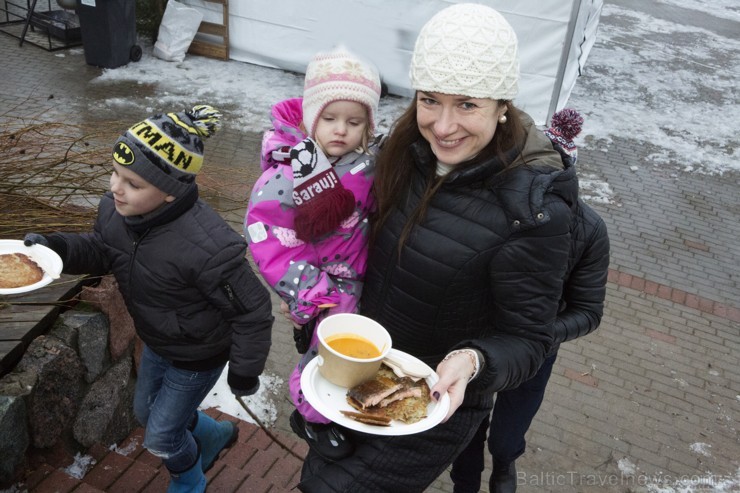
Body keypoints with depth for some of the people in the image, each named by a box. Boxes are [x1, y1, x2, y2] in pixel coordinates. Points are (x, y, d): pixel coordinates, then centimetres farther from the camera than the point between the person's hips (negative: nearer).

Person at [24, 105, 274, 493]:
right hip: (157, 342, 7)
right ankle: (215, 435, 58)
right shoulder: (117, 210, -20)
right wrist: (54, 247, -17)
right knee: (146, 411, 30)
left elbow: (252, 311, -28)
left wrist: (244, 371, -14)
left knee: (161, 438, 14)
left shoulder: (206, 246, -42)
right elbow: (101, 251, 3)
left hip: (196, 357, -7)